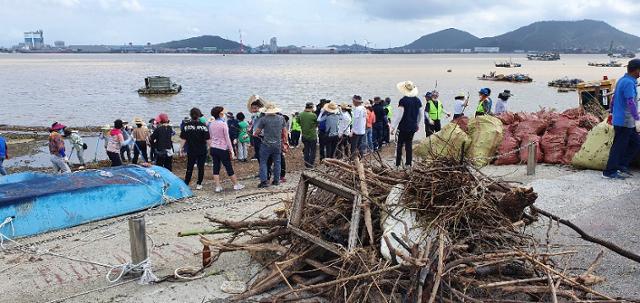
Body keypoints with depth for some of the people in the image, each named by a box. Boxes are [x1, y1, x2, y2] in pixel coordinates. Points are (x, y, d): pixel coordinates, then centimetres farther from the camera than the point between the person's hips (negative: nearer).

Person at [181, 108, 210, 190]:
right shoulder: (203, 125, -8)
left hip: (191, 150, 1)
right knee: (201, 167, 9)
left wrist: (182, 148, 5)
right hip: (202, 150, -1)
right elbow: (207, 139, -9)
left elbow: (183, 139, -5)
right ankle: (199, 184, 12)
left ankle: (186, 184, 8)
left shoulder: (186, 125, -6)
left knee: (189, 168, 9)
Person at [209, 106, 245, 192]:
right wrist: (231, 150, -6)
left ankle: (217, 187, 8)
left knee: (216, 167, 8)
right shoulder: (223, 124, -12)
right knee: (229, 168, 4)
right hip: (222, 149, -5)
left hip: (213, 148, 5)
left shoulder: (211, 124, 5)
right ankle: (236, 185, 15)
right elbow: (227, 138, -10)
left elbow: (210, 138, 12)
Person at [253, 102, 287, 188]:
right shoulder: (281, 118, 2)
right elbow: (285, 132, 7)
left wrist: (254, 134, 20)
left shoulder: (263, 119, -9)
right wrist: (284, 142, 16)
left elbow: (257, 132, -3)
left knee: (263, 162, 5)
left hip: (266, 144, -3)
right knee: (277, 162, 13)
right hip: (278, 145, 4)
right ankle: (276, 180, 18)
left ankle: (264, 181, 0)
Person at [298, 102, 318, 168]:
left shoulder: (301, 115, -4)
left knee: (306, 150, 16)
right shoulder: (313, 115, -19)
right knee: (312, 151, 8)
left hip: (304, 136, 5)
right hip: (312, 136, -5)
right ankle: (310, 164, 8)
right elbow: (317, 123, -5)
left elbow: (298, 122, 9)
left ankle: (306, 164, 21)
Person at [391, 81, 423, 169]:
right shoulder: (417, 100, 3)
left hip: (403, 127, -5)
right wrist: (417, 124, 28)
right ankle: (408, 163, 15)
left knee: (400, 145, 5)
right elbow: (420, 114, 13)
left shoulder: (403, 101, -16)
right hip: (413, 126, 5)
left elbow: (399, 115, -16)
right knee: (409, 144, 14)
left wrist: (393, 127, -11)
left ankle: (397, 164, 6)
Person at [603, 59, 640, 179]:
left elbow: (614, 97, 19)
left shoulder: (621, 80, 11)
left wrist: (612, 113, 27)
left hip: (619, 119, 9)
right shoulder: (629, 83, -18)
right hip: (624, 121, -9)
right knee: (619, 146, -2)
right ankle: (610, 172, 5)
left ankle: (622, 166, 16)